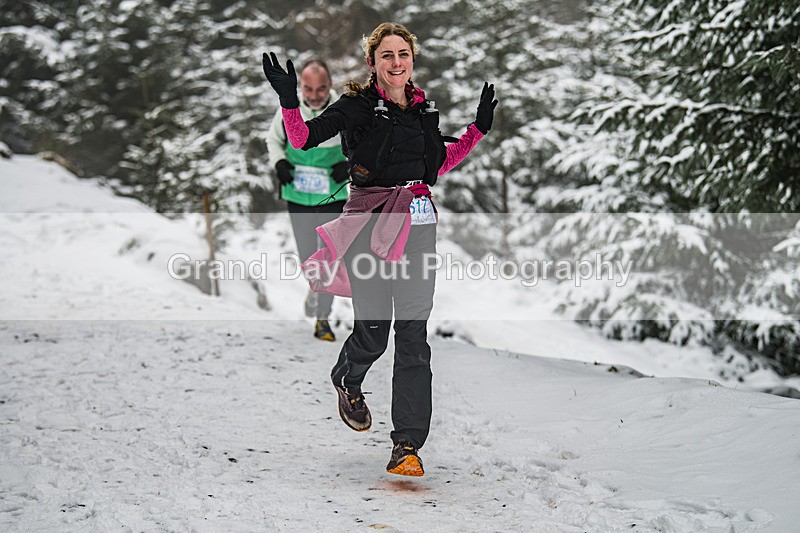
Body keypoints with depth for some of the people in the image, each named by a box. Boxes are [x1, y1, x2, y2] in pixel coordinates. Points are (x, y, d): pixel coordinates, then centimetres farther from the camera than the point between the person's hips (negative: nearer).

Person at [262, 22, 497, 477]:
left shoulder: (425, 108, 13)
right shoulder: (357, 106, -2)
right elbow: (304, 139, -13)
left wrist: (479, 129, 23)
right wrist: (289, 101, -30)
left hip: (417, 221, 4)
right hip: (370, 218, -4)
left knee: (414, 334, -2)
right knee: (373, 329, -1)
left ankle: (408, 445, 2)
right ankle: (347, 381, 37)